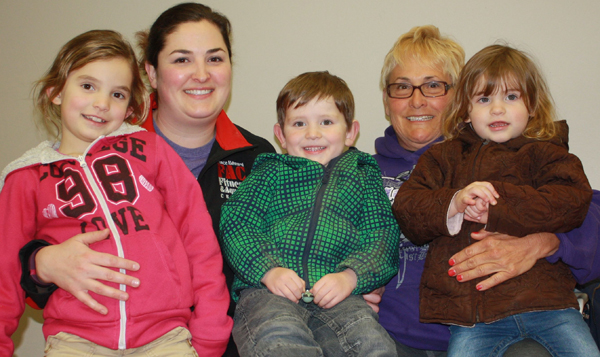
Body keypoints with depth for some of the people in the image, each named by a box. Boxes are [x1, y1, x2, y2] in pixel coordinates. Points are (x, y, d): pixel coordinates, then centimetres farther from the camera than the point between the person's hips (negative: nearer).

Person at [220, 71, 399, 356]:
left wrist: (351, 276, -9)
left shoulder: (363, 175, 23)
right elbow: (237, 223, 8)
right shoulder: (270, 171, 21)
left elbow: (382, 235, 12)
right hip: (267, 290, -1)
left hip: (336, 293, 1)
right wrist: (269, 269, -10)